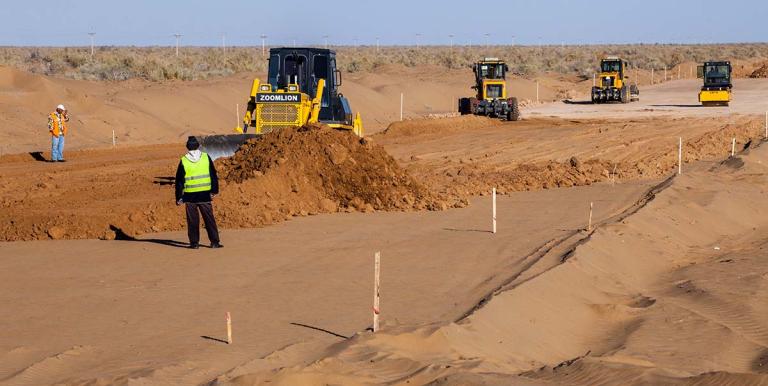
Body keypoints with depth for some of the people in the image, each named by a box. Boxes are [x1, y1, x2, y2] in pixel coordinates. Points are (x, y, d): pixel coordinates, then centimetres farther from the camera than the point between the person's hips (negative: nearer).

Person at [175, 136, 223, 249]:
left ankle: (194, 242, 7)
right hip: (205, 195, 1)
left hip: (190, 196, -1)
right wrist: (214, 191, 11)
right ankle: (214, 242, 4)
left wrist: (179, 197, 7)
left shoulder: (183, 161, -2)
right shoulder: (206, 158, 0)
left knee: (192, 220, 6)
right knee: (209, 218, 6)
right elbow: (213, 175, 4)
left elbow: (179, 181, 1)